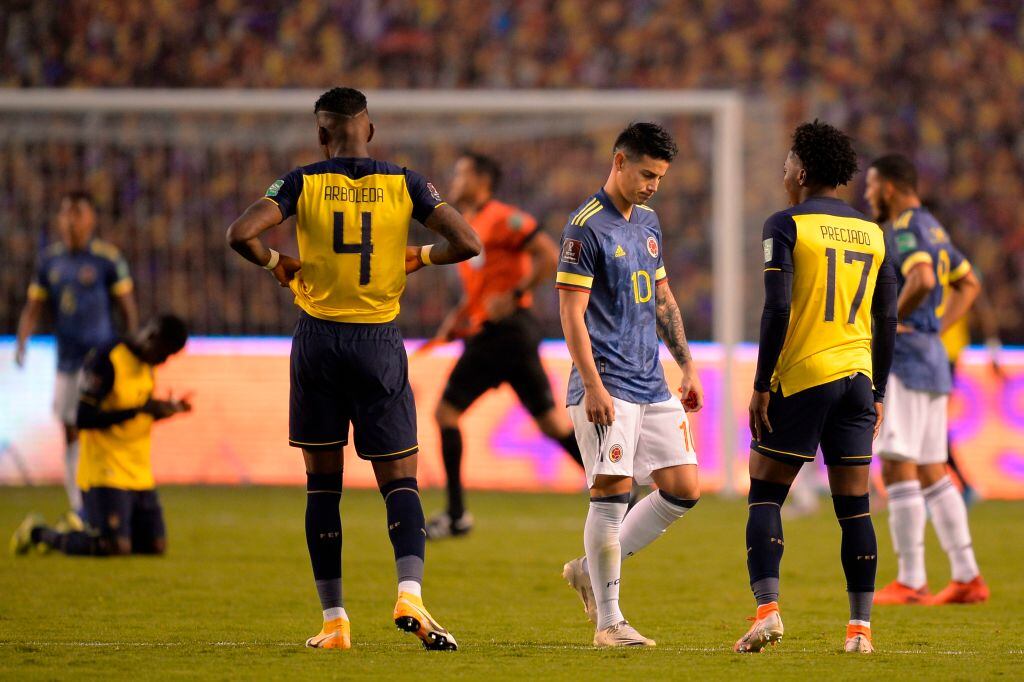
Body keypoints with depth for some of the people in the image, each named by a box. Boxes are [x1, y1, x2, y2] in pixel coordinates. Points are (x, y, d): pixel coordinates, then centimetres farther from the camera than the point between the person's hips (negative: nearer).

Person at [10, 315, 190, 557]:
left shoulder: (147, 364, 13)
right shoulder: (106, 360, -14)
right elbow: (84, 419, -21)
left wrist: (166, 410, 4)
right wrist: (139, 410, -23)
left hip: (140, 474, 9)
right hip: (105, 471, -9)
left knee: (155, 545, 3)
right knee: (114, 548, -17)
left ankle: (73, 534, 23)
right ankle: (39, 533, 7)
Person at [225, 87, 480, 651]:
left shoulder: (303, 183, -3)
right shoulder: (404, 183, -1)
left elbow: (239, 235, -15)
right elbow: (466, 243, -6)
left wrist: (277, 263, 4)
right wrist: (420, 257, 13)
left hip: (318, 338, 0)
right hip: (379, 342, 0)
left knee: (323, 484, 8)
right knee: (400, 479, 5)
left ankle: (334, 621, 7)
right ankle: (409, 593, -19)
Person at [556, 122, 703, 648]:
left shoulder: (648, 222, 15)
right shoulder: (587, 228, -10)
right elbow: (572, 313, -14)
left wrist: (687, 366, 20)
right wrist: (593, 387, -20)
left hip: (651, 384, 8)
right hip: (608, 387, -8)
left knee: (684, 489, 4)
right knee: (612, 492, -9)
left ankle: (591, 570, 17)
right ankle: (608, 621, -2)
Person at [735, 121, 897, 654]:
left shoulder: (787, 225, -4)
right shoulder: (873, 234, 11)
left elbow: (777, 310, -12)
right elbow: (887, 320, 11)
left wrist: (761, 385, -8)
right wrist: (878, 393, 17)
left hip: (801, 377, -5)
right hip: (858, 378, 5)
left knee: (765, 495, 3)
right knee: (854, 506, 6)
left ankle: (767, 610, -12)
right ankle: (860, 626, 3)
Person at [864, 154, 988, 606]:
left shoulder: (905, 230, -13)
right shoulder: (933, 229, 17)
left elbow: (922, 280, -32)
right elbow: (968, 284, 29)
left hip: (904, 361, -10)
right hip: (932, 358, 10)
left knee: (897, 468, -8)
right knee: (931, 472, 12)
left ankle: (910, 581, -8)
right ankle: (967, 577, 10)